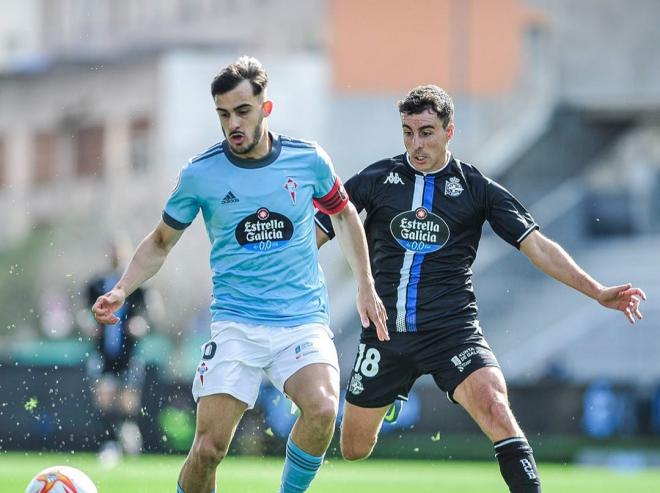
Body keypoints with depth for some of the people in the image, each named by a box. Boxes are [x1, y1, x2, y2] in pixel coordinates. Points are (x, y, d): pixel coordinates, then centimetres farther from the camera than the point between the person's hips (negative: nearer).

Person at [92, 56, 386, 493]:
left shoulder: (308, 160, 0)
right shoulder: (200, 174, -2)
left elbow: (344, 215, 20)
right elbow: (162, 242, 13)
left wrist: (366, 287, 19)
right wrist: (121, 290, -2)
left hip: (304, 320, 0)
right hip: (236, 323, 0)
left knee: (322, 409, -28)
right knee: (209, 446, -13)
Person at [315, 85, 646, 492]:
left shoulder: (476, 188, 3)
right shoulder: (376, 179, 5)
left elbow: (536, 245, 1)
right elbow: (315, 233, 8)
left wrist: (597, 291, -8)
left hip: (452, 328, -2)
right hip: (386, 332, 2)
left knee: (494, 409, -27)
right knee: (353, 449, 6)